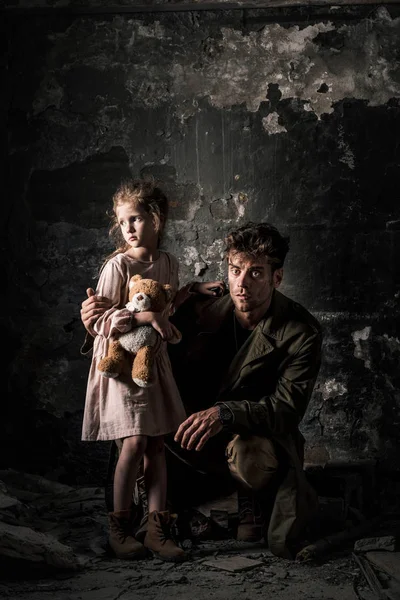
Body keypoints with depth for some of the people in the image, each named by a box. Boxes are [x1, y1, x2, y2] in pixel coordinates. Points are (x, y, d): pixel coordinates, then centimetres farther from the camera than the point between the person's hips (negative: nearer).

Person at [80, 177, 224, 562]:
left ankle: (157, 529, 12)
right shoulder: (118, 265, -13)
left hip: (154, 361, 6)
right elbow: (99, 322, -17)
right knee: (134, 444, -10)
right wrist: (147, 316, -27)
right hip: (121, 362, -5)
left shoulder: (168, 262, 5)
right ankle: (118, 527, 7)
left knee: (156, 446, 5)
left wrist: (193, 288, 11)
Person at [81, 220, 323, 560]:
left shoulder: (302, 332, -17)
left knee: (248, 456, -38)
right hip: (202, 430, 4)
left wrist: (226, 412, -41)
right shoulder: (202, 311, -8)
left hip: (264, 433, -3)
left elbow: (287, 408, -24)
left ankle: (254, 497, 0)